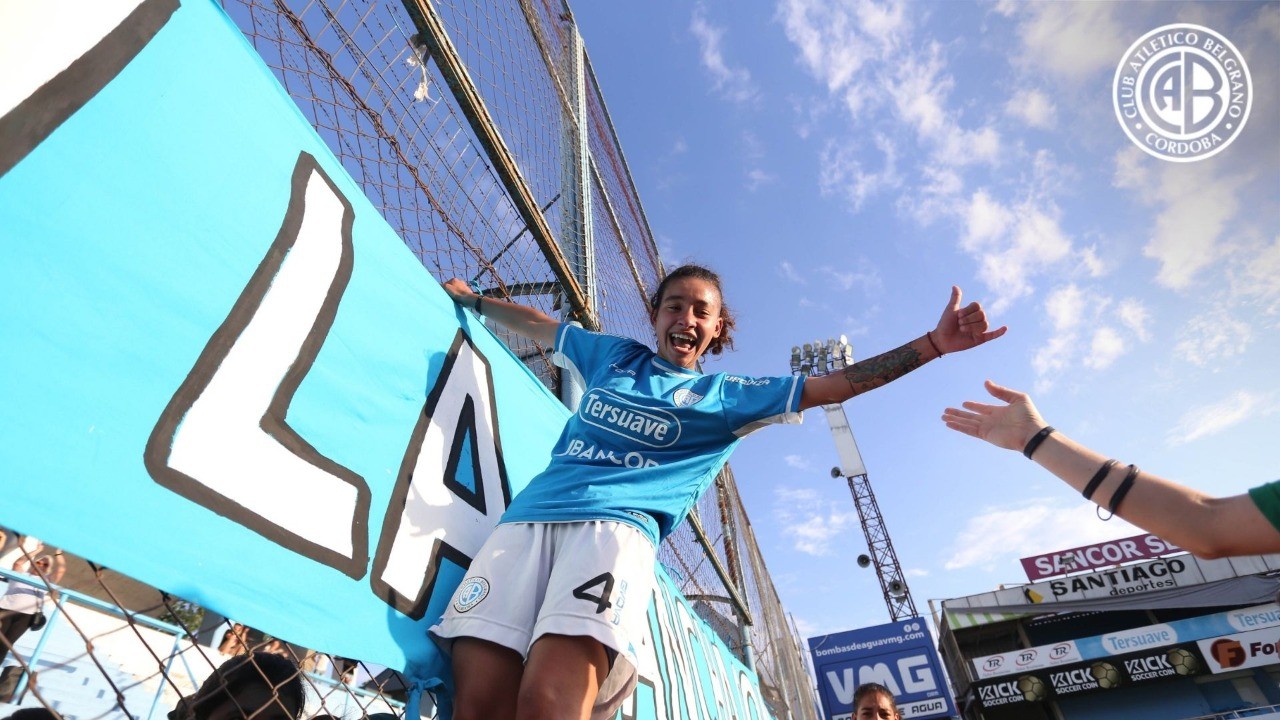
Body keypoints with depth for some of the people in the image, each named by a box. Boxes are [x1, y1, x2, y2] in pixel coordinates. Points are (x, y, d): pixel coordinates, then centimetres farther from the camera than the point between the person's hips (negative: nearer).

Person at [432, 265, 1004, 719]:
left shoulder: (728, 395, 17)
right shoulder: (612, 355, 25)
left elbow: (837, 384, 14)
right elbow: (536, 325, 39)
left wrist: (933, 343, 10)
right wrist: (468, 298, 49)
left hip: (620, 524, -3)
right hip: (530, 515, 4)